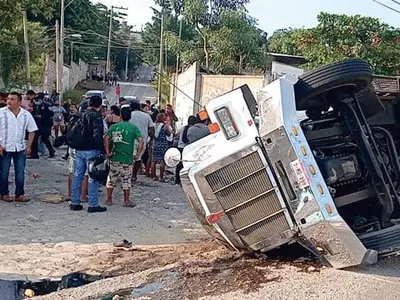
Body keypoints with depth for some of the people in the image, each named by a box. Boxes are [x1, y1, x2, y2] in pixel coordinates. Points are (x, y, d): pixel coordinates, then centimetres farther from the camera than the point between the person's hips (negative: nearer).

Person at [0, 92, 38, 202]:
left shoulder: (26, 114, 2)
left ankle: (19, 194, 13)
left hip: (20, 148, 2)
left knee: (20, 173, 5)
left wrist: (29, 146, 2)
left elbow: (32, 131, 9)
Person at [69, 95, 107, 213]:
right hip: (91, 150, -8)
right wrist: (102, 150, -15)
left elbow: (72, 132, 17)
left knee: (77, 175, 12)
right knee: (93, 177, -2)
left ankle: (75, 202, 17)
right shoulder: (96, 116, -10)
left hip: (79, 150, 8)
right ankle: (93, 205, 0)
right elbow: (98, 135, -18)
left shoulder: (82, 115, 14)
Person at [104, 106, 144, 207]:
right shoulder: (134, 128, -3)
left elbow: (106, 139, -9)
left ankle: (109, 200, 20)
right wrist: (137, 154, -6)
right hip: (127, 159, -1)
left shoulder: (114, 126, 2)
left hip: (115, 158, 2)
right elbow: (141, 141, -12)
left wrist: (108, 152, -5)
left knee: (111, 180, 13)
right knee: (126, 181, 8)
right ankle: (126, 201, 12)